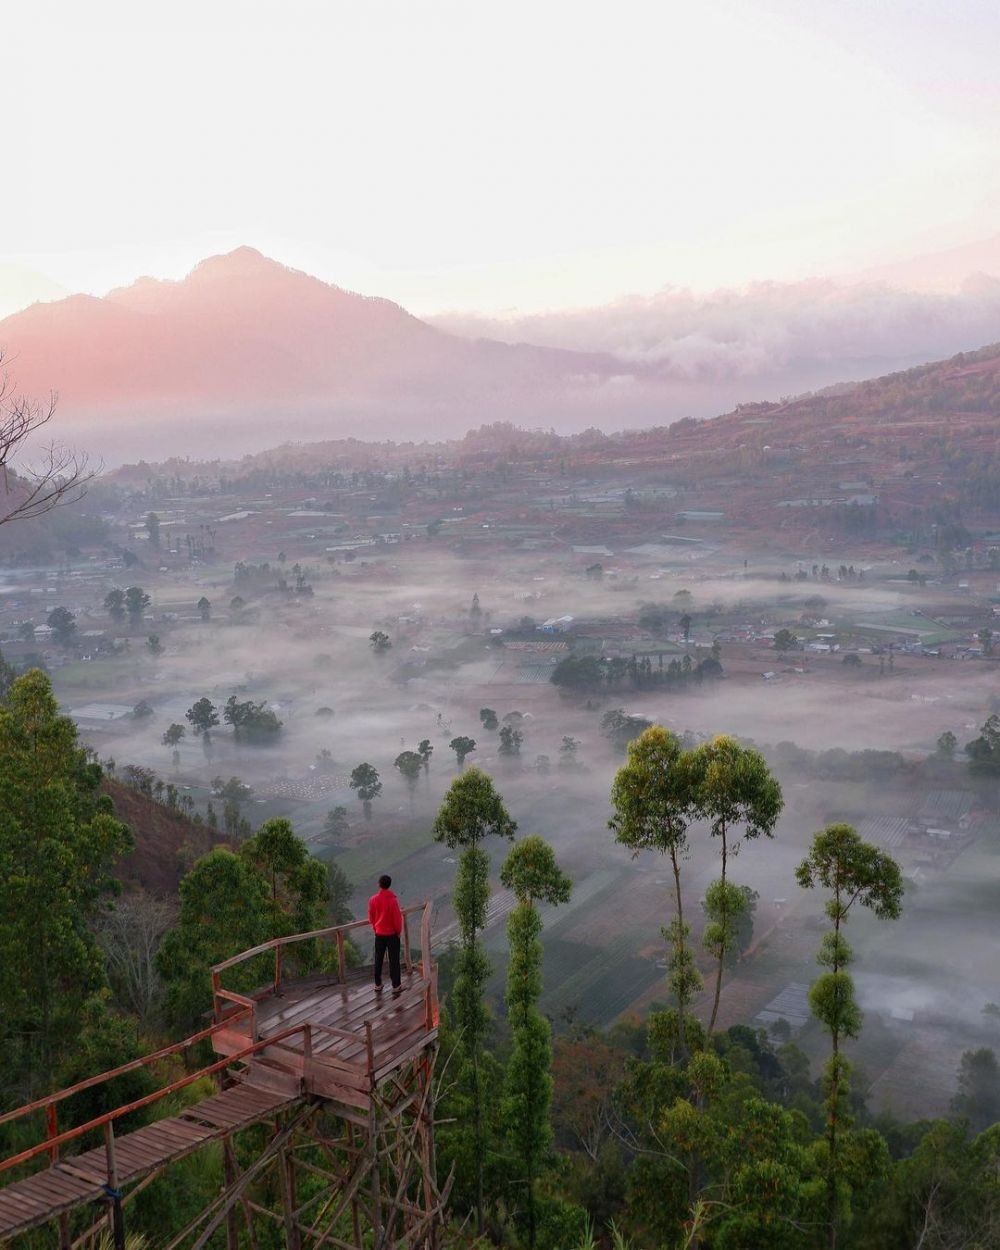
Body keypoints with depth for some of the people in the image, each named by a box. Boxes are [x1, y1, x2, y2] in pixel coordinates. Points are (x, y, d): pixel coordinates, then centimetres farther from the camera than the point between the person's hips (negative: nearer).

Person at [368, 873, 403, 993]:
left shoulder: (372, 900, -9)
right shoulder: (393, 900, -21)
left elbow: (371, 918, 2)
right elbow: (397, 918, -14)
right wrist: (399, 931, 2)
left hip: (379, 934, 3)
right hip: (392, 934, -3)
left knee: (378, 959, 15)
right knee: (394, 960, 6)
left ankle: (378, 984, 23)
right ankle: (396, 985, 11)